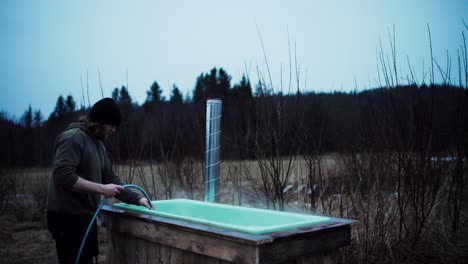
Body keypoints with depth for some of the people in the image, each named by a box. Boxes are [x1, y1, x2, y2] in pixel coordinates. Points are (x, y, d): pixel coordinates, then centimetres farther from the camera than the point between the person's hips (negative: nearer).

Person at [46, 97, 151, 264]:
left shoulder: (98, 145, 14)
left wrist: (137, 199, 7)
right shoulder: (73, 138, -16)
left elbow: (110, 177, 15)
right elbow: (63, 176, -26)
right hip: (68, 217, -9)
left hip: (85, 216, 10)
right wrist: (101, 189, -24)